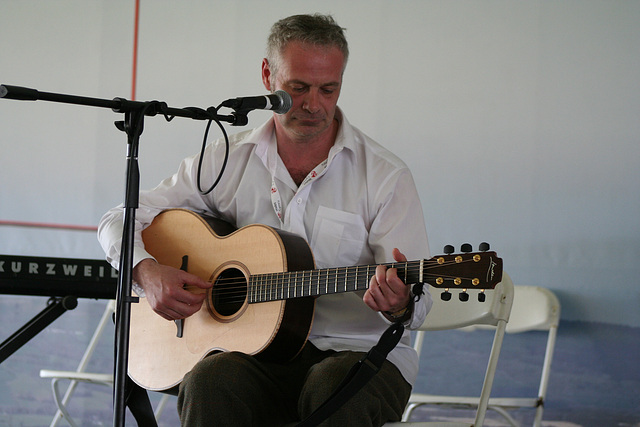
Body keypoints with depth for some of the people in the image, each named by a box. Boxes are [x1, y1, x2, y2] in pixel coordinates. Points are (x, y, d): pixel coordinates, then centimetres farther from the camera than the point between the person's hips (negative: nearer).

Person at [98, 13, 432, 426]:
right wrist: (148, 272, -10)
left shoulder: (386, 176, -2)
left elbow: (416, 303, -4)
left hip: (357, 350, -2)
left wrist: (399, 305, -30)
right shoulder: (226, 160, 6)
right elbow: (120, 219, 12)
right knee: (210, 382, -32)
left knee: (333, 390, -37)